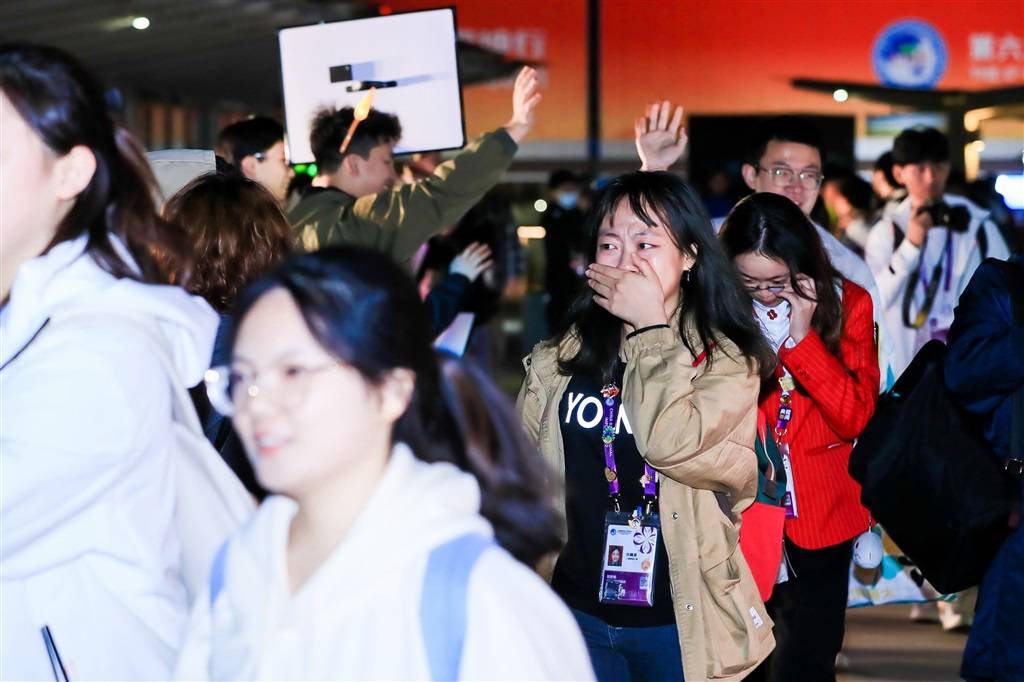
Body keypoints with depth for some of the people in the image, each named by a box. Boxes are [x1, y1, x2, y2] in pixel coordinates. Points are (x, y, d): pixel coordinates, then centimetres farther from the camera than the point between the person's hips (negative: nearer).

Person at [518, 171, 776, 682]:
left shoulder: (726, 358, -8)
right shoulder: (560, 359, 1)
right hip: (578, 613, 3)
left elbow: (673, 443, -26)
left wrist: (650, 327, -17)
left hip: (680, 619, -3)